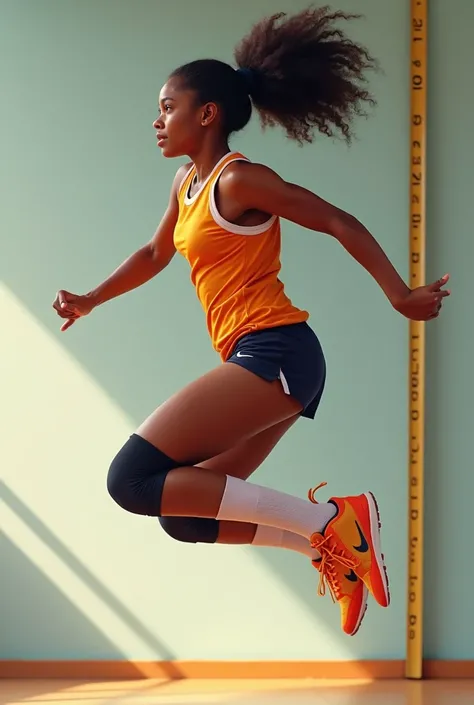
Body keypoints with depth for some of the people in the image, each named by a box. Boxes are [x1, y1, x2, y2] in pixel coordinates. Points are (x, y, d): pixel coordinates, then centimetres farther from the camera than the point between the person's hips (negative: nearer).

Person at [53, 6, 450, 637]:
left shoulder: (238, 180, -8)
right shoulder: (187, 183, 18)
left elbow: (340, 223, -9)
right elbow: (156, 254, 34)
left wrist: (400, 296, -13)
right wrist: (91, 301, 28)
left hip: (274, 354, -10)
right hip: (262, 366, 10)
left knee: (133, 480, -15)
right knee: (184, 514, 13)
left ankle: (324, 520, -17)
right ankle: (335, 546, 9)